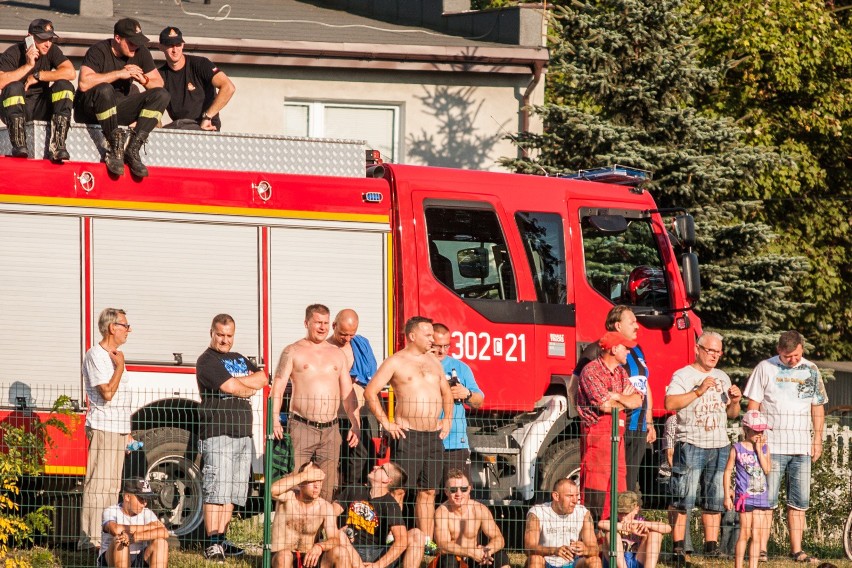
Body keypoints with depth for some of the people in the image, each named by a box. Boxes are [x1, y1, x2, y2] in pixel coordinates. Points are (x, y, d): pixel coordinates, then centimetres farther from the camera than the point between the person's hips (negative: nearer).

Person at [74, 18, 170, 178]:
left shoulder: (140, 52, 4)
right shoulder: (99, 51, -14)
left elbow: (159, 83, 7)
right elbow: (84, 83, -30)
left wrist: (143, 80, -17)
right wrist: (119, 74, -24)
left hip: (119, 108, 6)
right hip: (89, 109, -6)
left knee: (161, 95, -14)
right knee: (105, 89, -40)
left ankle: (133, 150, -24)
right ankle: (115, 149, -31)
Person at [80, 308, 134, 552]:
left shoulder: (114, 356, 19)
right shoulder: (96, 356, -11)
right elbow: (107, 393, -20)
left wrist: (126, 432, 23)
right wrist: (119, 368, -13)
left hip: (117, 430, 10)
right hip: (103, 429, -10)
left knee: (113, 486, 10)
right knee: (98, 484, -10)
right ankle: (91, 538, -11)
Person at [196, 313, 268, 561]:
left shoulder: (240, 360, 22)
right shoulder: (207, 361, -4)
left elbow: (262, 379, 8)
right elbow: (231, 387, -14)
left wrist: (237, 382, -7)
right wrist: (249, 387, 4)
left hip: (242, 433, 8)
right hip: (217, 432, -8)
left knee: (232, 493, 9)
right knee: (216, 490, -12)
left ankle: (221, 539, 14)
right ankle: (212, 543, -14)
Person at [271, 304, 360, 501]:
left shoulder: (337, 355, 17)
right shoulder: (293, 352, 5)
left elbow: (347, 393, 19)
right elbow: (278, 387, -2)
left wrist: (355, 424, 8)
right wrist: (275, 419, -16)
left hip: (330, 430, 4)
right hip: (301, 427, -4)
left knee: (327, 488, 3)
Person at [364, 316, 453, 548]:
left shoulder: (433, 362, 16)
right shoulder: (395, 362, -3)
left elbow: (446, 392, 31)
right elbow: (370, 392, -8)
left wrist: (447, 420, 18)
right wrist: (386, 423, -10)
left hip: (433, 436, 6)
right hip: (407, 435, -6)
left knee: (428, 491, 9)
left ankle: (426, 540, 13)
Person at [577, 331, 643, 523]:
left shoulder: (620, 372, 17)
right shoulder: (591, 371, -9)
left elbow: (637, 400, 9)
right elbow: (605, 406, -19)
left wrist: (616, 397, -8)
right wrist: (625, 397, -1)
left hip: (617, 436, 8)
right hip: (596, 435, -8)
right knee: (595, 492, -11)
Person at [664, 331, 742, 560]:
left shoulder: (722, 378, 19)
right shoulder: (683, 376, -1)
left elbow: (731, 414, 23)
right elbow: (670, 403, -16)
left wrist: (735, 402, 1)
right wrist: (698, 392, -19)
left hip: (719, 446, 6)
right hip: (691, 445, -6)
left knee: (715, 499, 6)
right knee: (684, 498, -7)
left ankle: (711, 544, 10)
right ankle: (678, 545, -6)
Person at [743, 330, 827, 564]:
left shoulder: (811, 371, 11)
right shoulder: (765, 369, 2)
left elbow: (818, 407, 17)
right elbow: (753, 405, 2)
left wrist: (818, 439, 10)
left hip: (802, 447, 3)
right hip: (773, 445, -3)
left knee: (799, 501, 4)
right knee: (767, 499, -6)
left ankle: (796, 549, 9)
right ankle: (760, 548, -3)